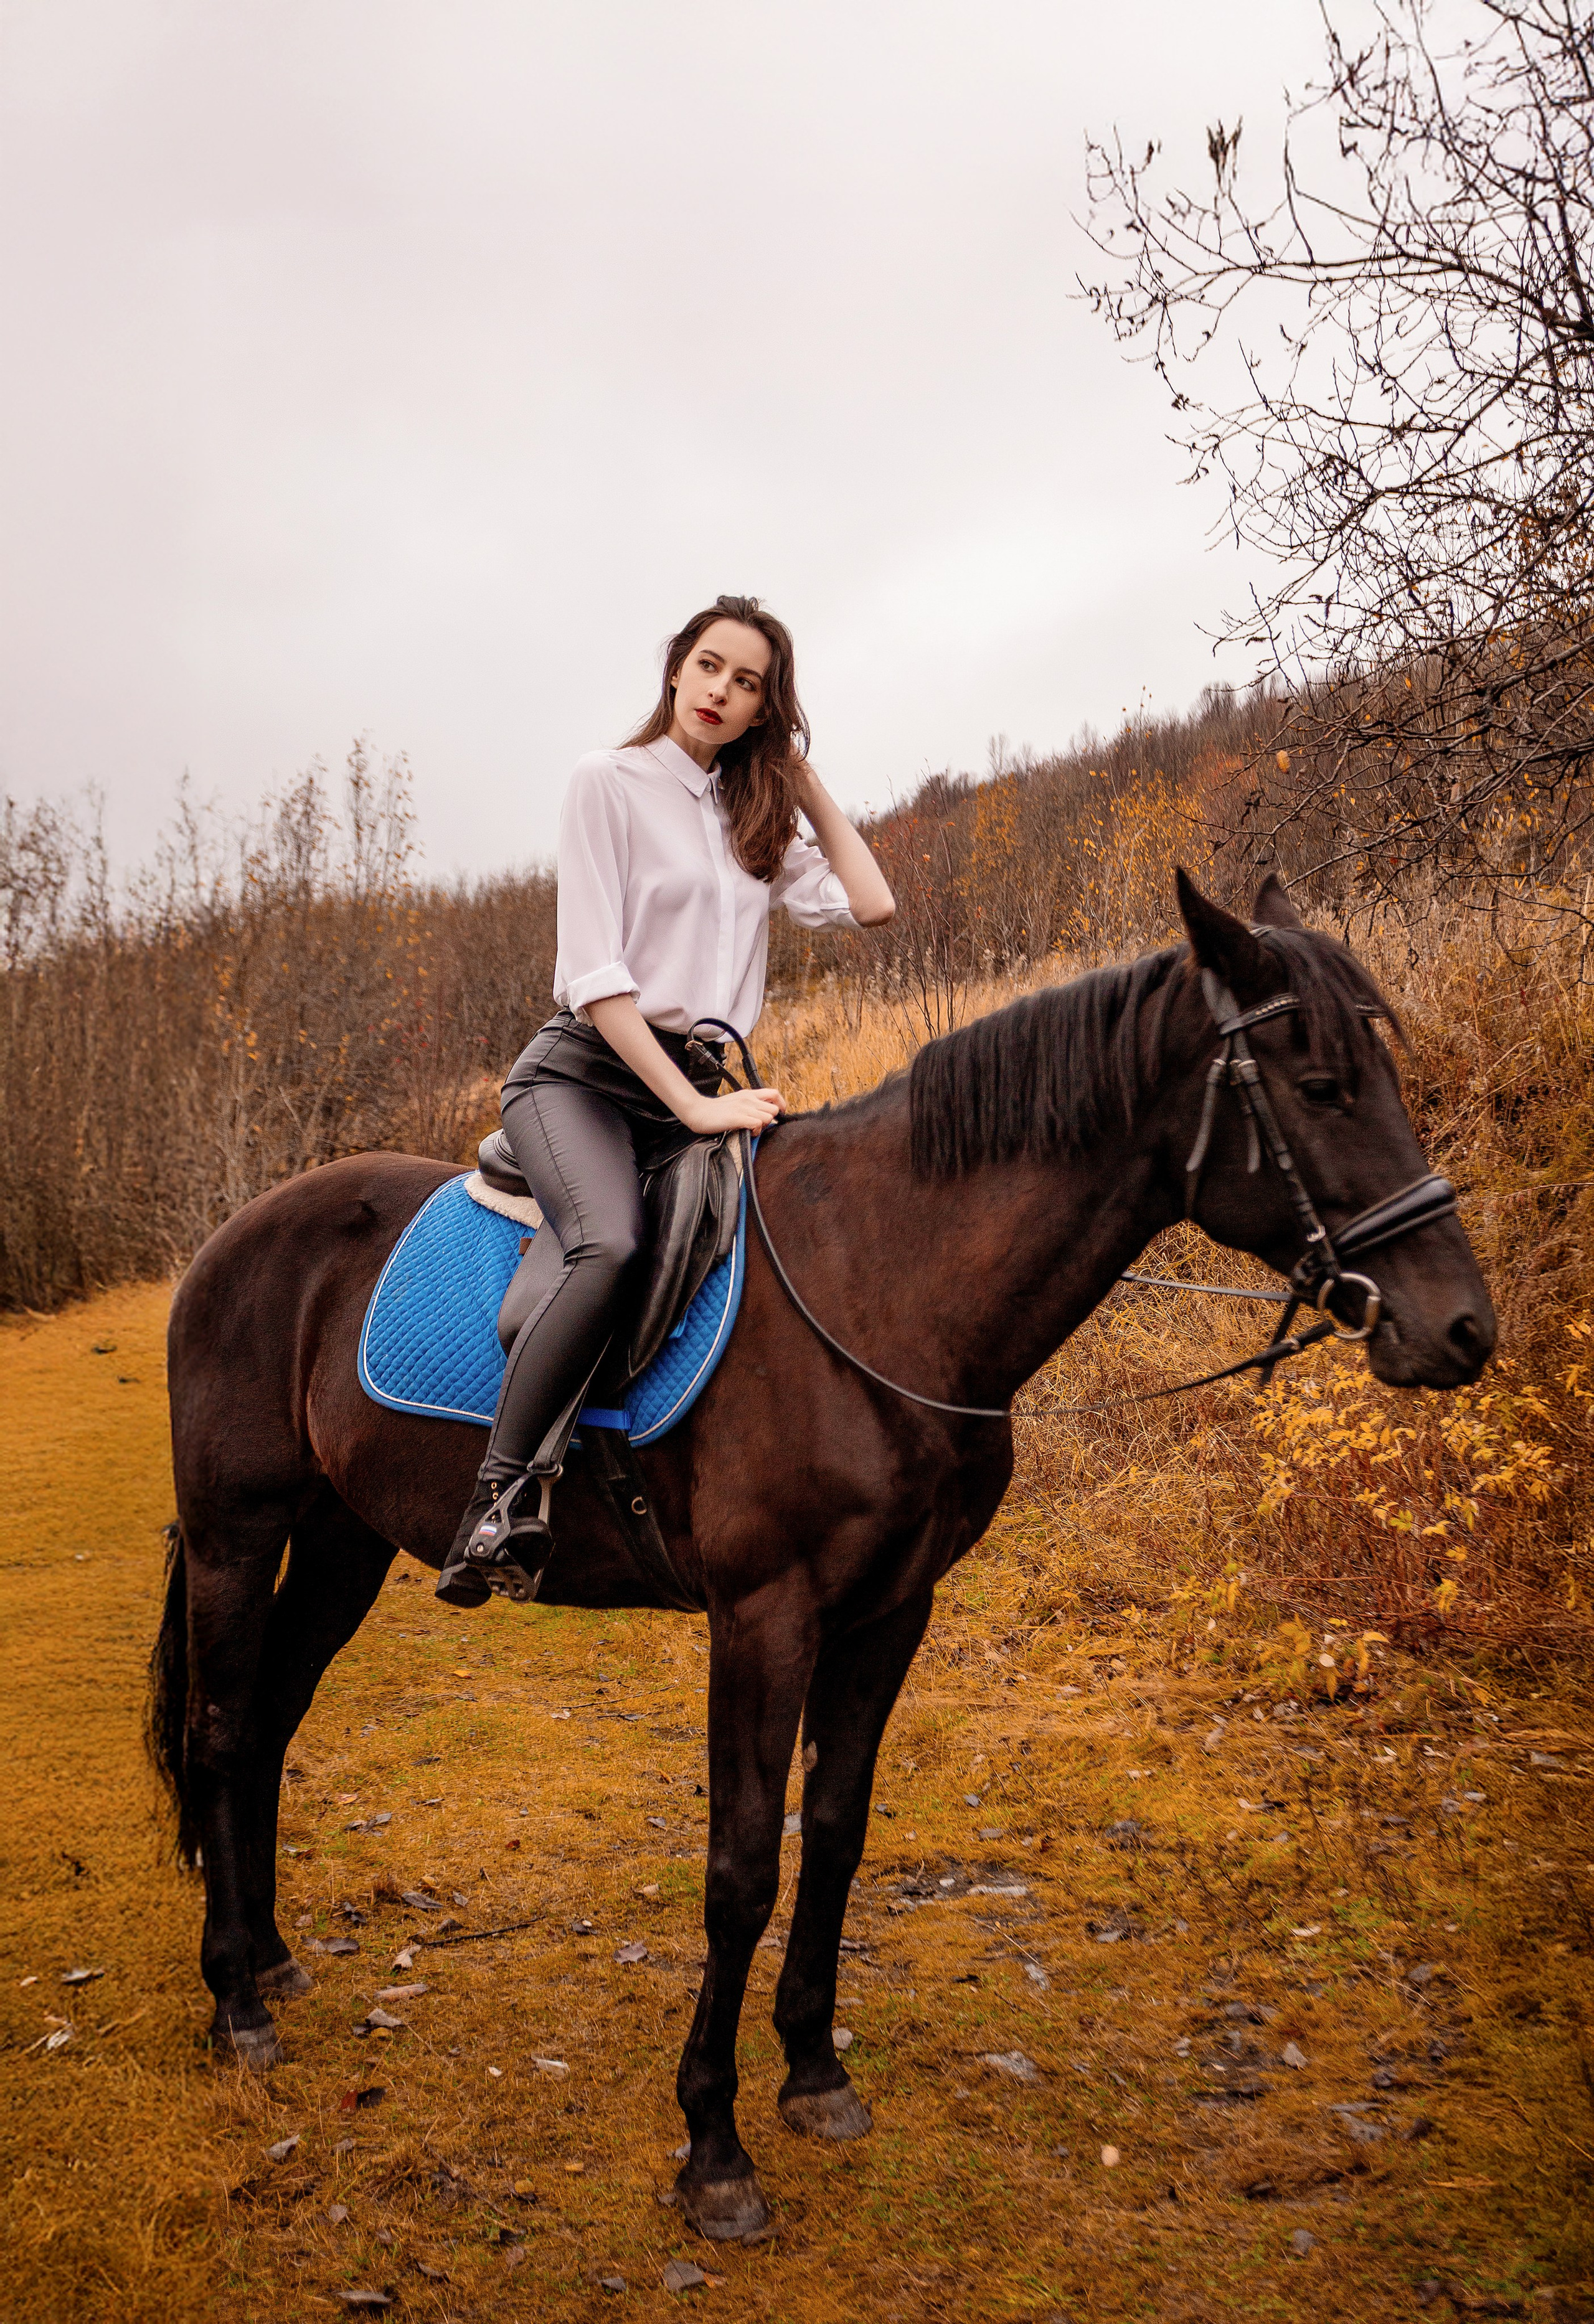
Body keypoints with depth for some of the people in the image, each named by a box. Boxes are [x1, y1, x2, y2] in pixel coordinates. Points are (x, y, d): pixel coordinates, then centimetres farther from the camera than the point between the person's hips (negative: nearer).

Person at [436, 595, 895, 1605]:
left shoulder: (756, 820, 18)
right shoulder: (611, 781, -1)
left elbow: (869, 905, 7)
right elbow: (595, 971, -10)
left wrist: (804, 780, 10)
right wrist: (694, 1105, -17)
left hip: (691, 1091, 6)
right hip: (583, 1074, -6)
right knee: (611, 1249, -35)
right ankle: (498, 1501, -32)